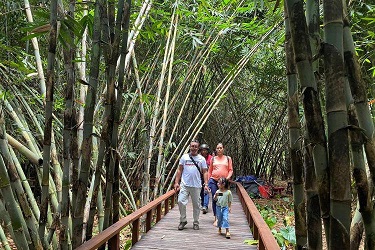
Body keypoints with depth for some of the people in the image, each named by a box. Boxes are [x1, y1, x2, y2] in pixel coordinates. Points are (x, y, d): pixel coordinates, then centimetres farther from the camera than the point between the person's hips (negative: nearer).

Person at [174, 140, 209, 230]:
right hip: (184, 185, 0)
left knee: (196, 205, 8)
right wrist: (176, 182, 2)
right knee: (181, 201, -8)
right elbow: (179, 170, 8)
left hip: (196, 185, 0)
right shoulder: (184, 157, 7)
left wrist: (206, 184, -5)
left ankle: (196, 222, 24)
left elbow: (205, 172, 5)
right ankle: (183, 220, 12)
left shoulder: (202, 159, 6)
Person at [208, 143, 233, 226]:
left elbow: (231, 170, 6)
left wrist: (228, 177, -10)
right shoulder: (213, 159, 11)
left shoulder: (228, 158, 9)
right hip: (213, 181, 1)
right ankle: (216, 218, 3)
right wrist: (208, 181, 7)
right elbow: (210, 171, 13)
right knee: (214, 199, -2)